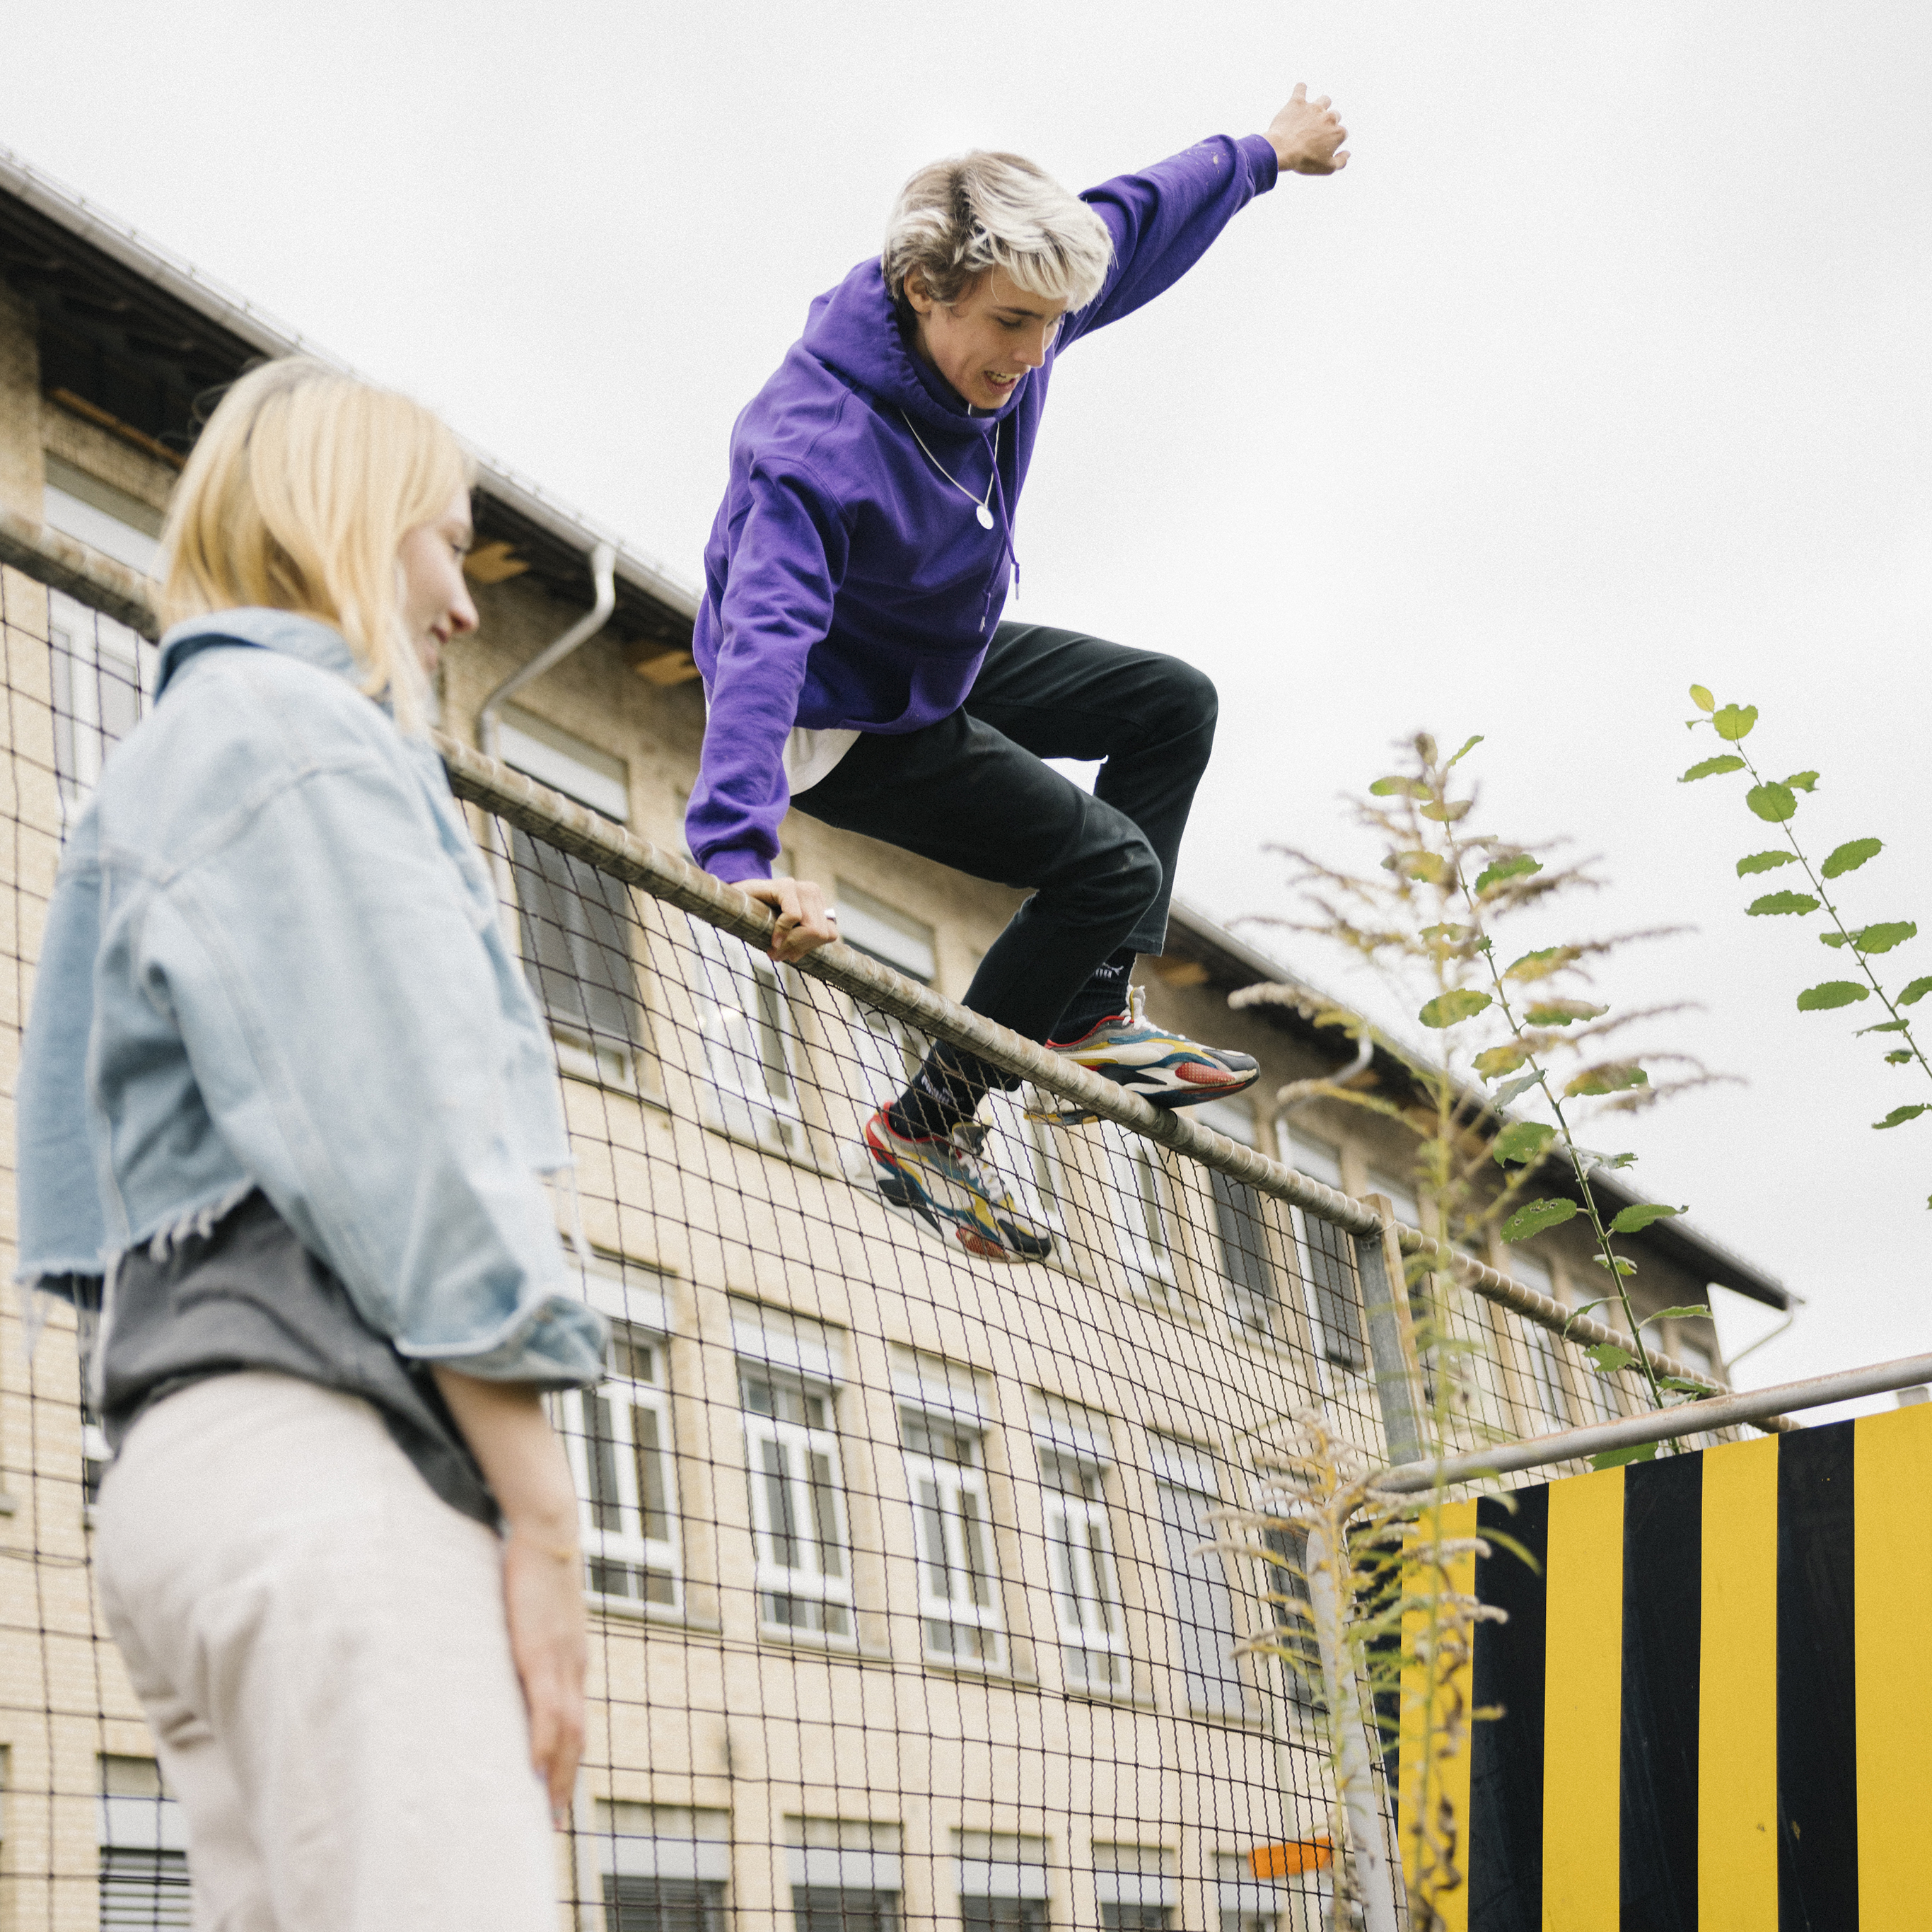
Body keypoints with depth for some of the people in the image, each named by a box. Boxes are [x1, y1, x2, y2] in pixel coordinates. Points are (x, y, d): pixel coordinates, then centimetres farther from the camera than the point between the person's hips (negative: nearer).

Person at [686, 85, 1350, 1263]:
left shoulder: (1004, 322, -17)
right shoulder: (816, 451, -40)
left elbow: (1137, 222, 2)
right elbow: (764, 639, -52)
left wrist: (1265, 154, 19)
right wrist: (743, 854, -64)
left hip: (948, 661, 9)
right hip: (845, 725, -8)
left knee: (1173, 703, 9)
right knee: (1111, 865, -13)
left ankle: (1090, 1017, 12)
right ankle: (928, 1132, -2)